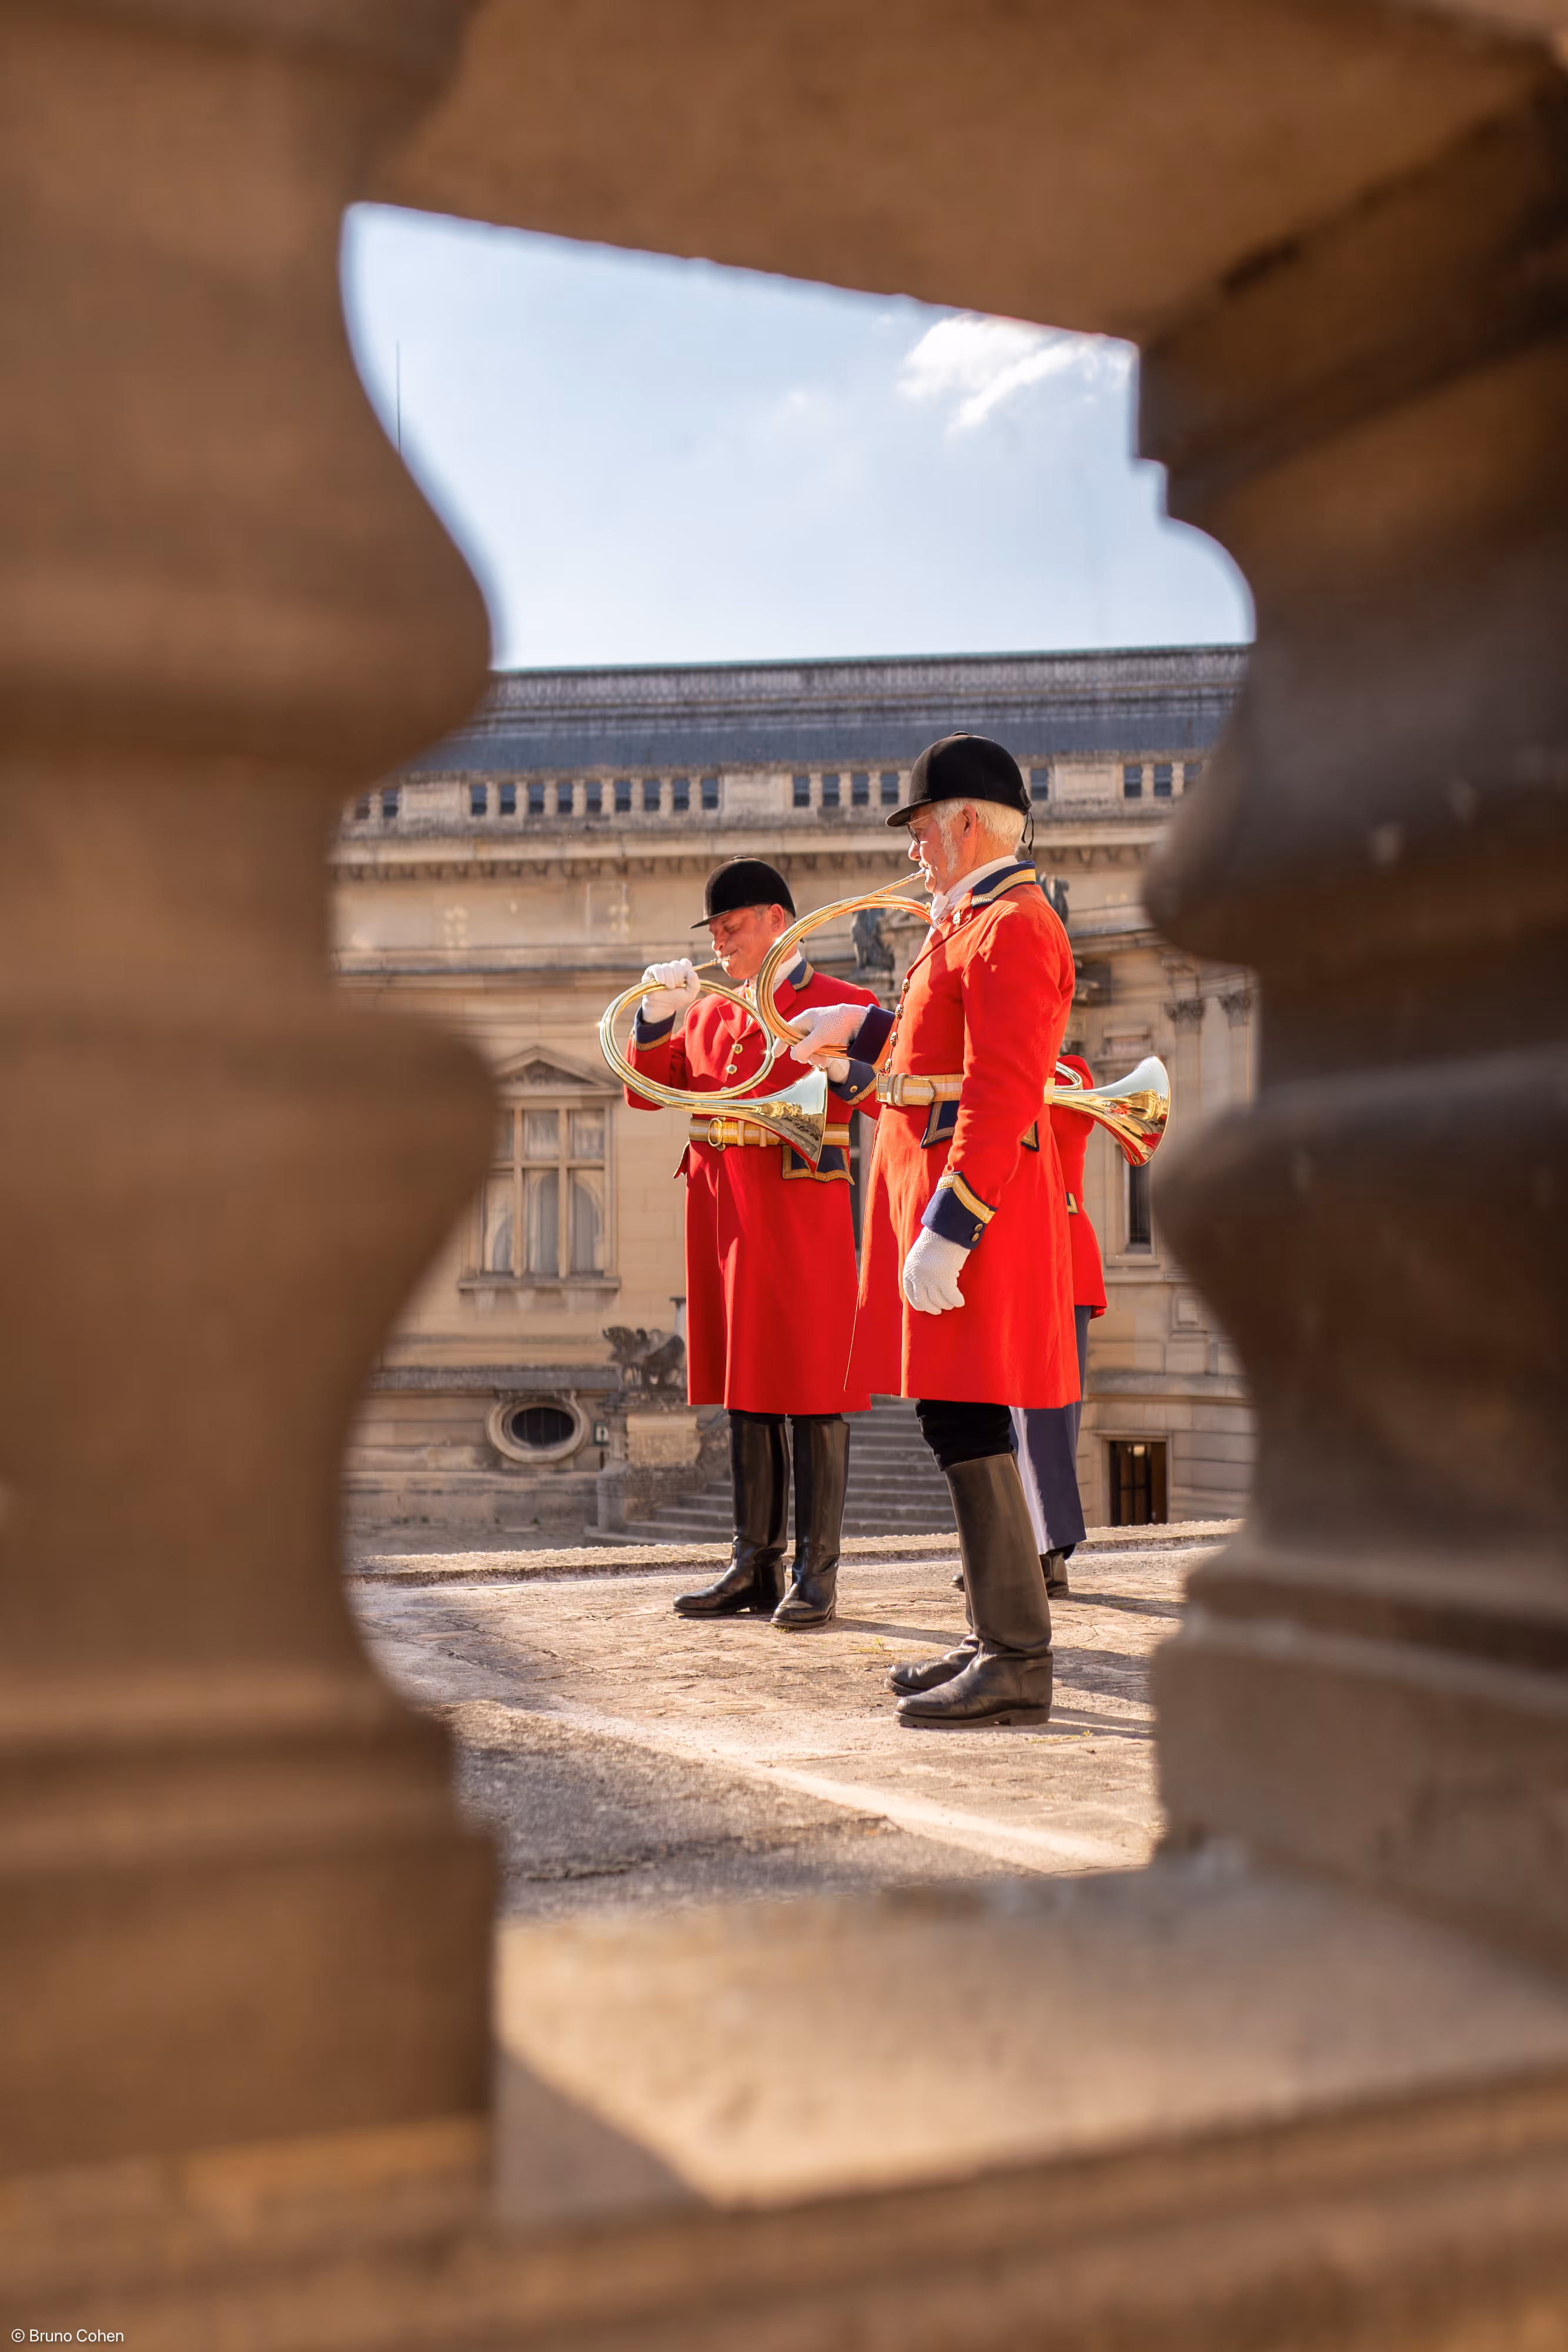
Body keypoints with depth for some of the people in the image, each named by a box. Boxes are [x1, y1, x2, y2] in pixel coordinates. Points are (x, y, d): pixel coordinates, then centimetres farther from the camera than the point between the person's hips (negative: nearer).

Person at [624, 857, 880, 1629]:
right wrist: (656, 1016, 0)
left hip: (801, 1216, -6)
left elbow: (890, 1099, -9)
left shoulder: (842, 1003, 0)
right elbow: (646, 1092, 14)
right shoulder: (709, 1012, 16)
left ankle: (814, 1575, 5)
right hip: (723, 1217, 6)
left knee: (813, 1395, -2)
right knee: (745, 1394, 10)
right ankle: (754, 1567, 19)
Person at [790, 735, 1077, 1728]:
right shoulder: (972, 921, 18)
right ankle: (1000, 1638, 22)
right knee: (958, 1417, 13)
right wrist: (864, 1031, 36)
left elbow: (1003, 1096, -22)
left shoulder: (1012, 927, -14)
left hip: (972, 1196, -10)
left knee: (968, 1422, -8)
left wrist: (947, 1231, -25)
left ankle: (1020, 1664, -1)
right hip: (947, 1191, 10)